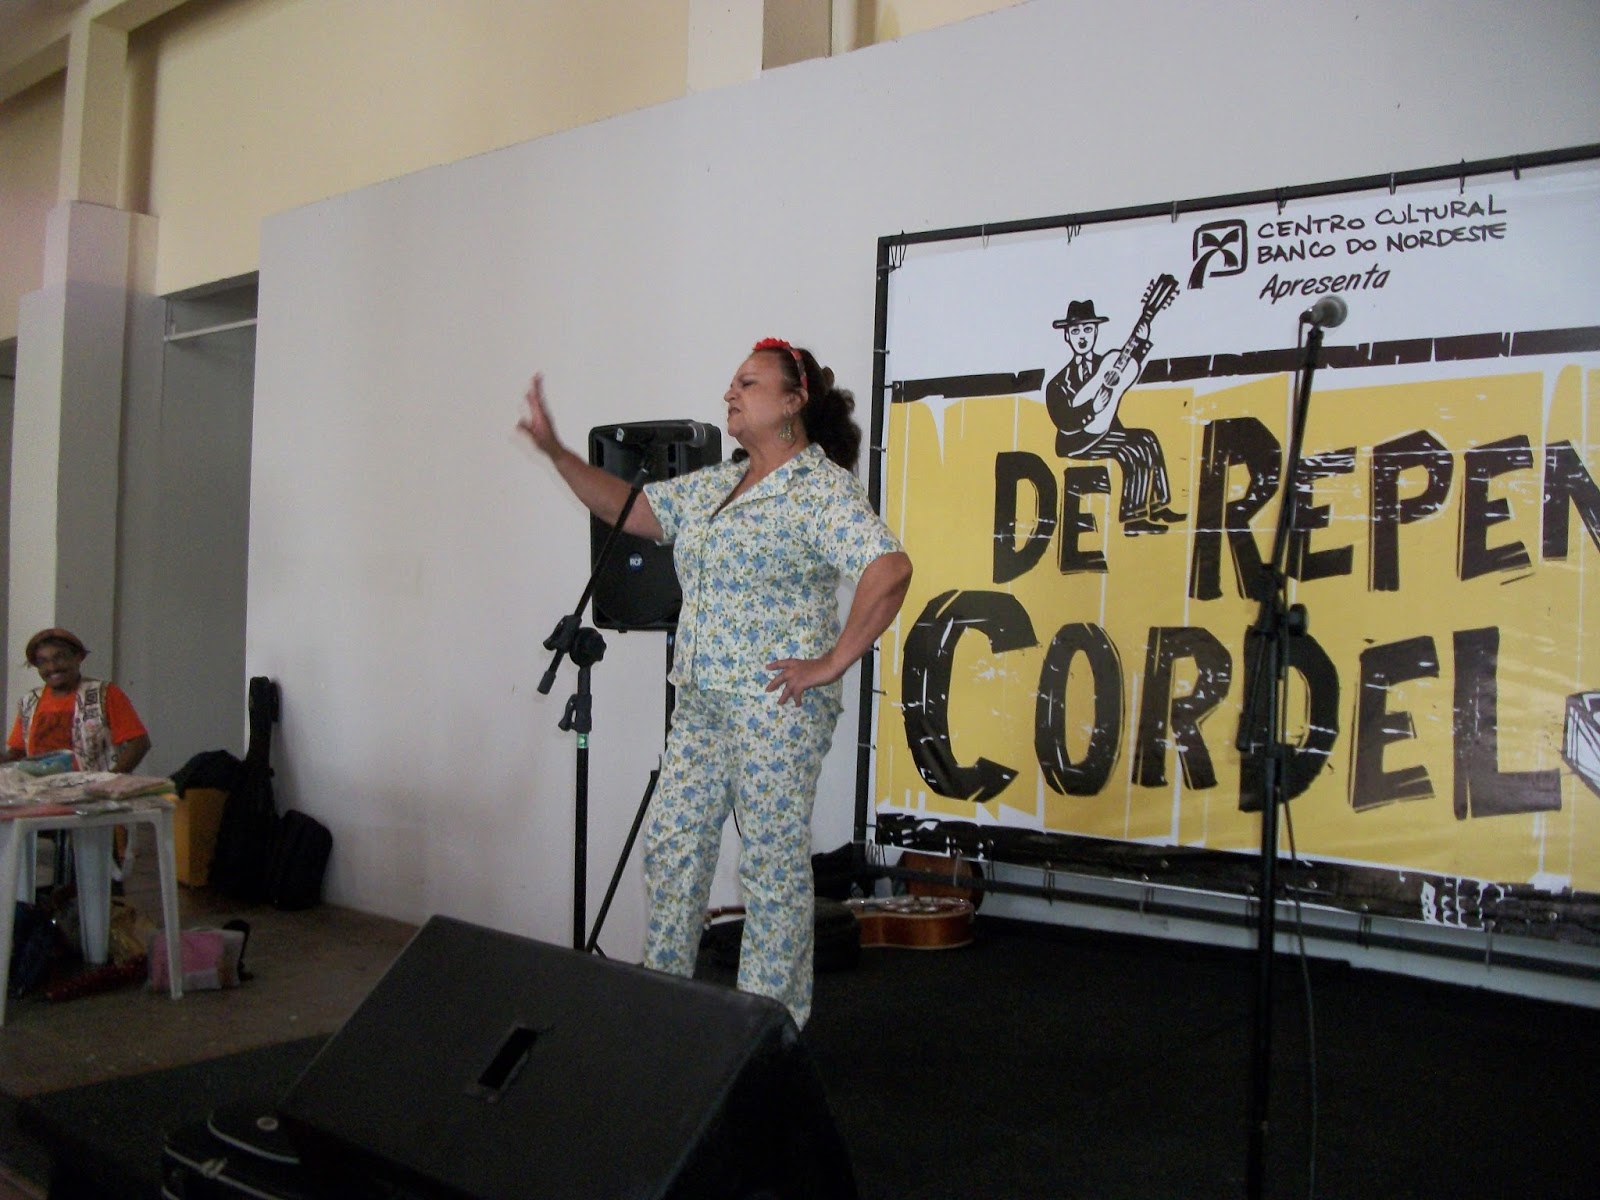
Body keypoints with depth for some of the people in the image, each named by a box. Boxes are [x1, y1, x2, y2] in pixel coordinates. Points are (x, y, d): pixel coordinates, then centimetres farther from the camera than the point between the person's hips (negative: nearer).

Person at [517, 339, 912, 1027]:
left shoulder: (822, 488, -11)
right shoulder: (712, 486, 15)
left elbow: (890, 571, -23)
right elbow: (628, 510, 17)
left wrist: (833, 662, -21)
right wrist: (555, 451, 9)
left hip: (776, 707, -8)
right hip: (700, 704, 8)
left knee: (774, 866, 2)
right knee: (671, 845, 13)